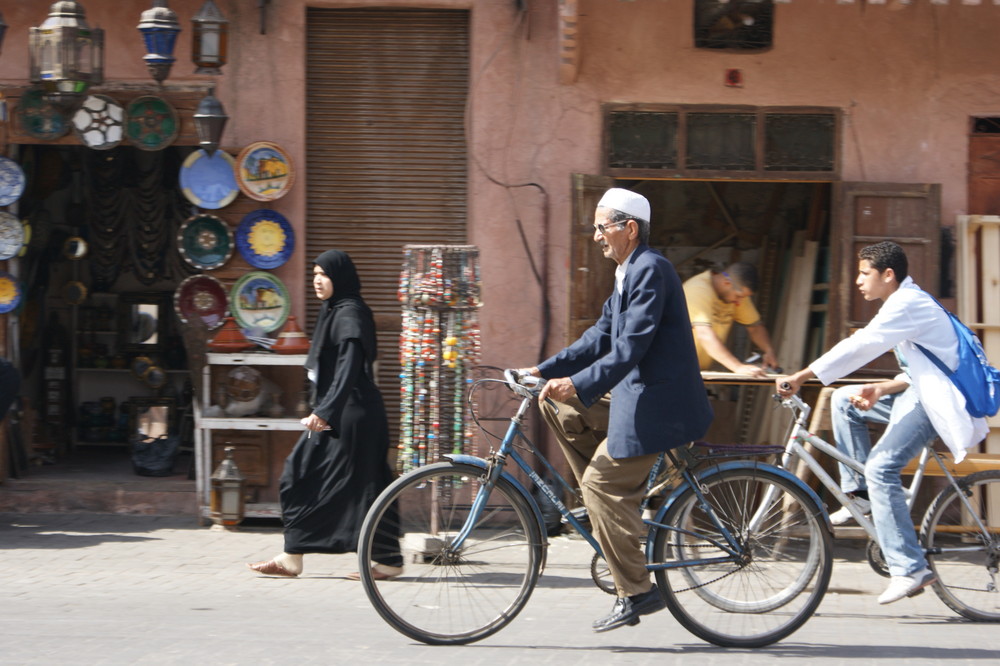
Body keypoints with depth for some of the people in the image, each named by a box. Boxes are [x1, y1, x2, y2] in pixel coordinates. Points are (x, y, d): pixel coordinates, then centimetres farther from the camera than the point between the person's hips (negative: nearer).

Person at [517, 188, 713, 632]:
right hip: (637, 395, 10)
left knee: (603, 485, -11)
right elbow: (602, 335, 18)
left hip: (657, 404, -10)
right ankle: (619, 502, 11)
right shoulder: (629, 271, 16)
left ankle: (635, 593, -6)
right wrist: (546, 370, 10)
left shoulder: (650, 270, -16)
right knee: (559, 407, 10)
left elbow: (632, 346, -26)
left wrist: (579, 384, -34)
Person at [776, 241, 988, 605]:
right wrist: (882, 389, 0)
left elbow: (858, 347, -24)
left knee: (881, 466, -23)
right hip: (920, 393, 11)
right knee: (844, 400, 11)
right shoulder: (907, 302, 18)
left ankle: (909, 569, -25)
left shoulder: (907, 304, -16)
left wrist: (799, 377, -25)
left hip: (939, 399, -11)